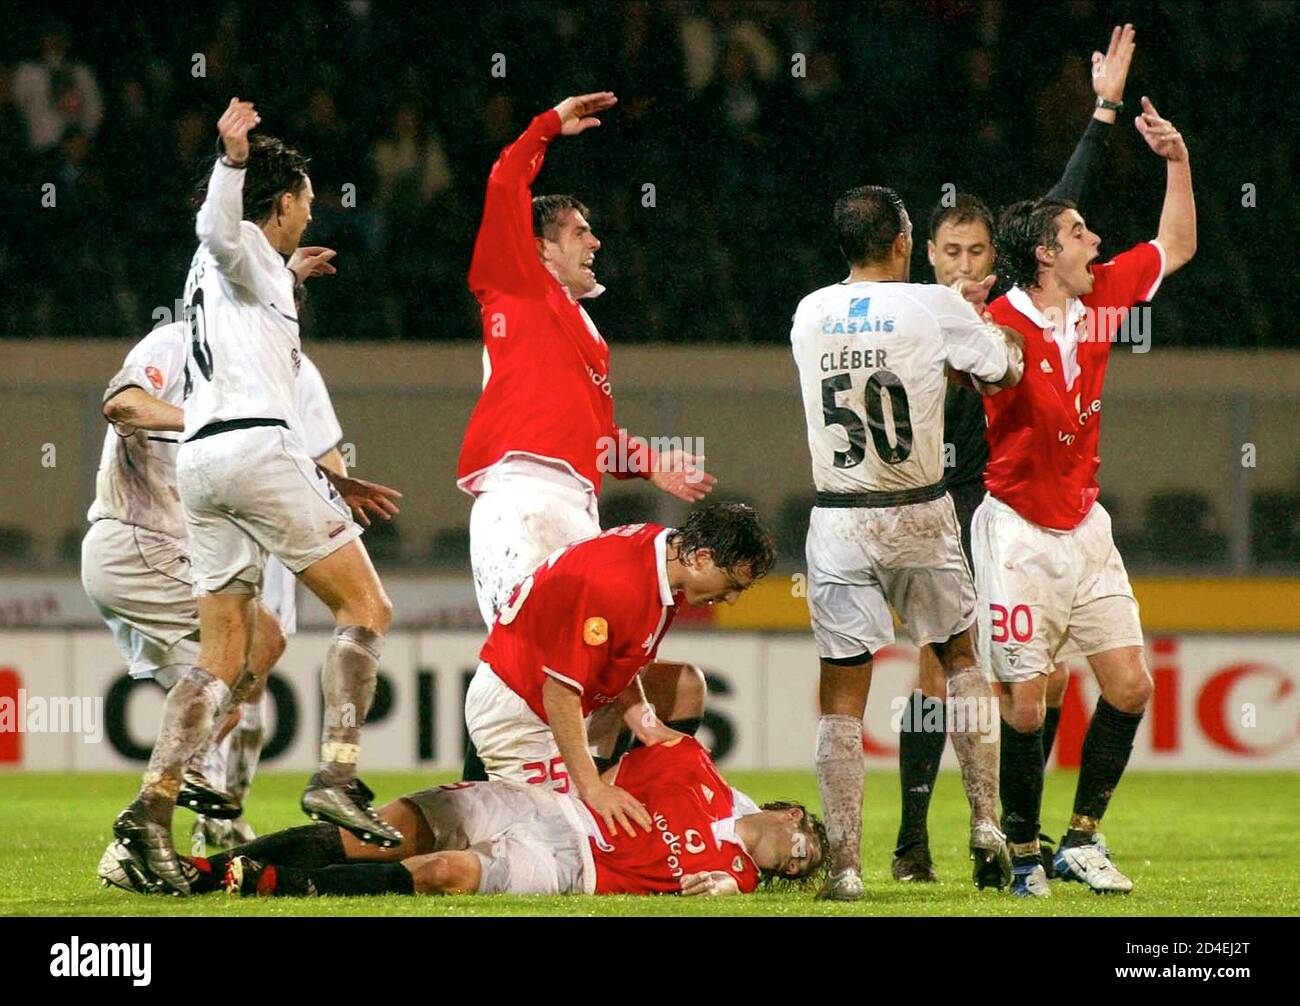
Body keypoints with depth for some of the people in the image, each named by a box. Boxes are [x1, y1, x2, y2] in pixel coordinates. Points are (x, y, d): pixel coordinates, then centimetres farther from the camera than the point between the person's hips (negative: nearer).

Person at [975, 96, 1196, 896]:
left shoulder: (1102, 296, 3)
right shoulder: (999, 328, -17)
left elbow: (1177, 247, 18)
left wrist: (1178, 162, 9)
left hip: (1085, 526, 7)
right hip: (1020, 535, -7)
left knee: (1131, 686, 2)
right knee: (1025, 706, -6)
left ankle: (1082, 843, 13)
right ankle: (1023, 853, 8)